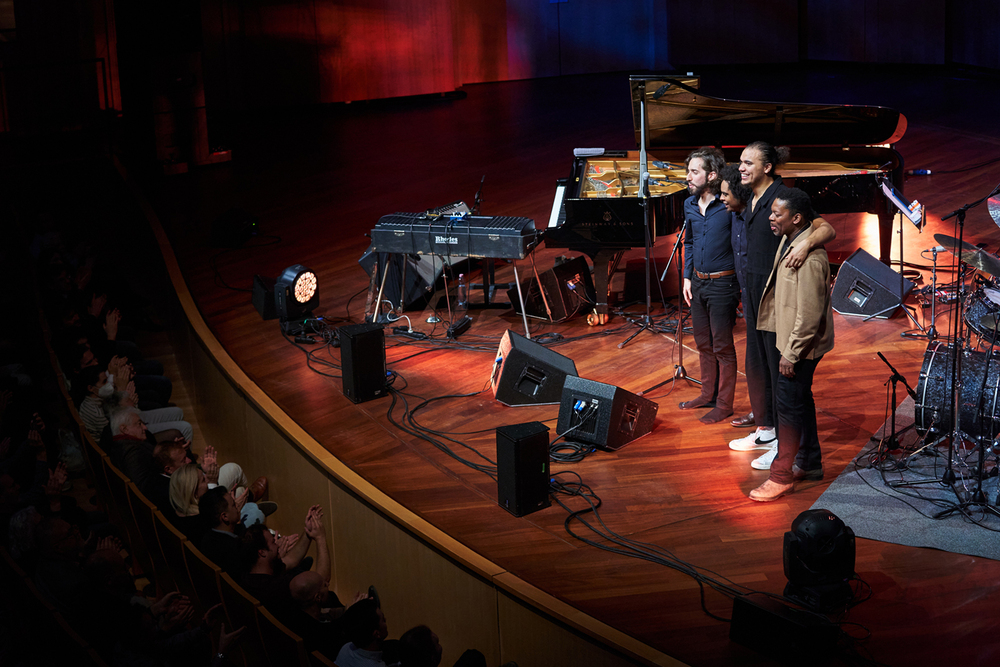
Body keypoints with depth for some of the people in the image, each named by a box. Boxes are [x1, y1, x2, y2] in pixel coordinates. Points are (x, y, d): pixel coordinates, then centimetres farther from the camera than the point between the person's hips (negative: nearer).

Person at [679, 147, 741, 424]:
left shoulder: (728, 206, -16)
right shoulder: (689, 205, 6)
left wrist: (741, 286, -16)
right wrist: (687, 277, 13)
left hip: (722, 284, -7)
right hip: (698, 283, 7)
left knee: (722, 347, 2)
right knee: (704, 344, 17)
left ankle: (724, 404, 12)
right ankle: (708, 394, 32)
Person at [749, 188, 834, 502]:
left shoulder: (809, 257, -27)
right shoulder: (789, 241, 5)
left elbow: (809, 313, -26)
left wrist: (791, 354, -22)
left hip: (801, 344, -10)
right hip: (791, 338, 10)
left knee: (789, 404, -2)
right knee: (800, 399, 19)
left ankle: (782, 475, 8)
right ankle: (809, 463, 34)